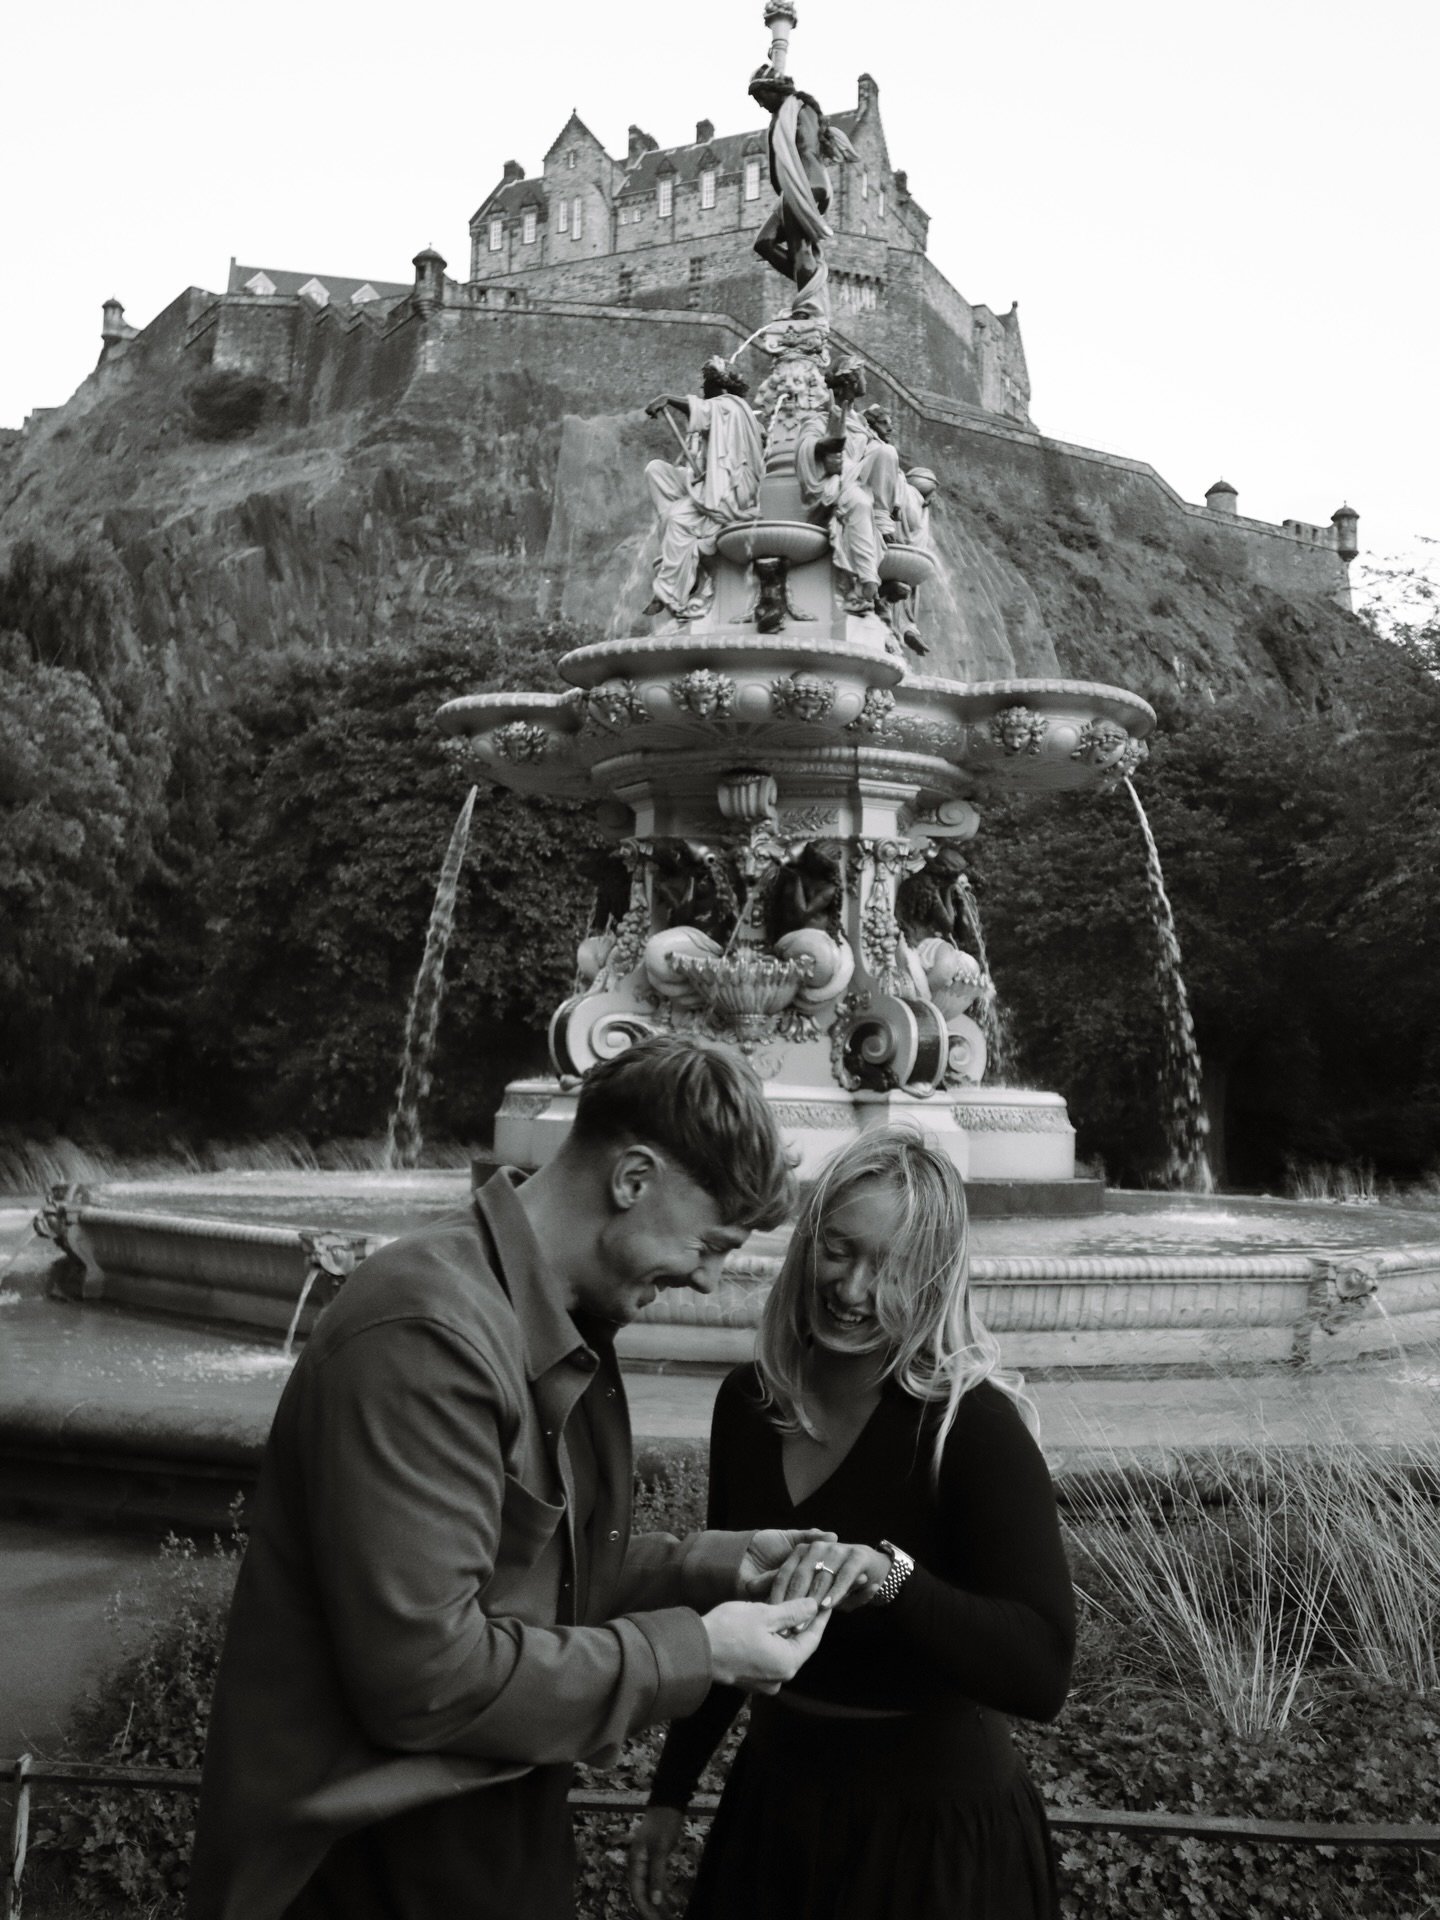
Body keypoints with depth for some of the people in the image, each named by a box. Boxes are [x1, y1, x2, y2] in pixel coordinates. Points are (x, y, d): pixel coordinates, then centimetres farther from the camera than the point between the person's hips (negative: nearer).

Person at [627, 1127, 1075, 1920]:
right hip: (773, 1800, 5)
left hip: (932, 1825, -5)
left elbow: (1041, 1671, -27)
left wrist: (891, 1575, -40)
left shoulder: (972, 1425, -20)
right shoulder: (747, 1403, -4)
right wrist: (670, 1792, 12)